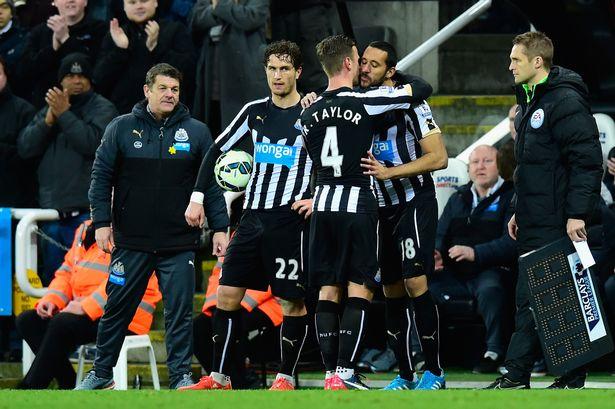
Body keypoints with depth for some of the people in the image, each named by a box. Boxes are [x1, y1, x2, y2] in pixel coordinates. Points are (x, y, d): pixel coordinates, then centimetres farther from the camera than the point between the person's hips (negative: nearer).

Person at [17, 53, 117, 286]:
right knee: (52, 277, 10)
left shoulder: (102, 109, 2)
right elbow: (25, 148, 8)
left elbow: (93, 142, -15)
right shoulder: (49, 107, 17)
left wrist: (64, 114, -12)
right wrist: (48, 121, -6)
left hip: (85, 212, -6)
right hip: (51, 211, 6)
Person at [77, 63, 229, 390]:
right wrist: (102, 222, -3)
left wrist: (219, 228, 0)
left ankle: (181, 376, 5)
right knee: (117, 308, 8)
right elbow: (101, 176, 5)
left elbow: (212, 184, 5)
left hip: (179, 244, 0)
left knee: (179, 311, -2)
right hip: (130, 241, 0)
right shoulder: (121, 128, 2)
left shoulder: (196, 132, 4)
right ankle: (101, 372, 21)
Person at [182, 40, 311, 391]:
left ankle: (287, 378, 7)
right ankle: (220, 378, 6)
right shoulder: (255, 112, 11)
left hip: (290, 218, -5)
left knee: (293, 301, -3)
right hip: (254, 216, 5)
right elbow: (218, 150, 17)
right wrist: (197, 197, 10)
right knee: (228, 293, 1)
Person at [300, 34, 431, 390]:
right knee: (360, 290, -3)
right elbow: (419, 90, -3)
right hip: (359, 204, -5)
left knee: (327, 290, 7)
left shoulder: (310, 113, 9)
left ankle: (331, 371, 5)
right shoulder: (365, 102, -9)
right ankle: (345, 374, -11)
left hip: (323, 204, 5)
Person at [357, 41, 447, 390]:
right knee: (392, 291, 6)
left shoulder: (410, 103, -11)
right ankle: (406, 375, 13)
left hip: (414, 203, -7)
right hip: (381, 208, 7)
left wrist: (389, 172, -22)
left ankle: (434, 371, -9)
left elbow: (439, 158, -15)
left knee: (415, 282, -15)